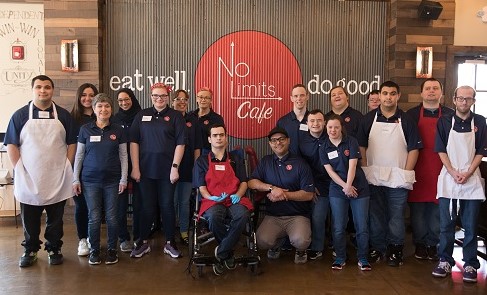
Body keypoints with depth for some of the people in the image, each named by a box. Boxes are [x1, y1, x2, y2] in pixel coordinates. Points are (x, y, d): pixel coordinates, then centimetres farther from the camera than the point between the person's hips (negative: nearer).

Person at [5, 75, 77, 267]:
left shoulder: (63, 115, 5)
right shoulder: (20, 115, 2)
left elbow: (72, 143, 6)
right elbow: (11, 144, 1)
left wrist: (67, 167, -2)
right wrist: (19, 169, -6)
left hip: (57, 179, 0)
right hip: (29, 179, 0)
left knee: (55, 219, 10)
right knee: (29, 220, 11)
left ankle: (54, 249, 25)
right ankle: (30, 251, 27)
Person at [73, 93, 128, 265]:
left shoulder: (118, 130, 2)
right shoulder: (85, 129, 2)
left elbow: (123, 155, 4)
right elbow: (79, 155, 5)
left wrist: (124, 179, -1)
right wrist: (76, 179, 2)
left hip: (112, 180, 0)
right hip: (90, 180, 0)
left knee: (112, 217, 5)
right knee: (94, 217, 4)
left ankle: (112, 250, 20)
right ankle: (94, 250, 20)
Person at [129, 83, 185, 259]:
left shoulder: (175, 116, 2)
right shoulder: (142, 115, 8)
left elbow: (180, 143, -3)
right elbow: (134, 142, 3)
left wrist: (175, 167, -9)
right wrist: (135, 167, -4)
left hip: (167, 170, -1)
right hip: (146, 169, 2)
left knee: (167, 205, 6)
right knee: (147, 206, 8)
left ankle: (170, 243, 18)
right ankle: (143, 242, 21)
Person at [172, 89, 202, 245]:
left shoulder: (193, 121, 8)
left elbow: (197, 146, 9)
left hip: (188, 168, 3)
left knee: (185, 202, 10)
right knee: (172, 201, 2)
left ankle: (184, 232, 20)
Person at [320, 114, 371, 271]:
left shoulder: (351, 142, -2)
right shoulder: (324, 149, 4)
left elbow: (352, 165, -9)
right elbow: (330, 171, -3)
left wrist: (348, 186, -15)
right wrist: (344, 187, -13)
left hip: (359, 188, -1)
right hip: (337, 190, 2)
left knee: (362, 227, 0)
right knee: (338, 228, 2)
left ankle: (363, 259, 15)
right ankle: (340, 258, 18)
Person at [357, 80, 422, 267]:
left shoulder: (406, 120, 3)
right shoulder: (369, 119, 5)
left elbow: (414, 149, 1)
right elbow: (361, 147, 4)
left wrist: (406, 174, -6)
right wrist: (365, 171, -3)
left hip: (398, 179, -1)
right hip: (373, 178, 1)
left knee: (396, 216, 6)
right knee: (375, 215, 9)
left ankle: (395, 250, 20)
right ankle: (377, 248, 22)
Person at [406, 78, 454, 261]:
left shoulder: (450, 115, 9)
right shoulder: (412, 114, 4)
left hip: (441, 170, 1)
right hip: (418, 170, -1)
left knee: (437, 208, 7)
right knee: (417, 208, 5)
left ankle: (433, 244, 20)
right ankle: (420, 244, 18)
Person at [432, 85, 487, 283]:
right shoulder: (444, 122, 4)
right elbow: (441, 150, 1)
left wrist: (467, 173, -9)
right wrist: (453, 172, -10)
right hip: (448, 178, 0)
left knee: (470, 226, 4)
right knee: (446, 224, 4)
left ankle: (470, 264, 15)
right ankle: (445, 261, 15)